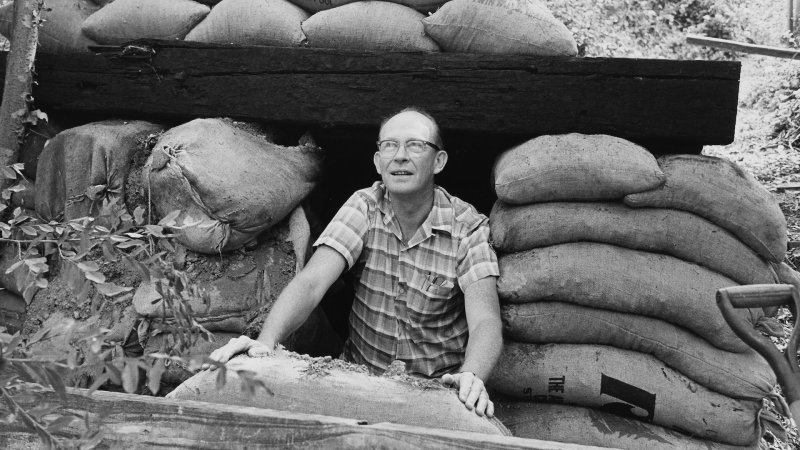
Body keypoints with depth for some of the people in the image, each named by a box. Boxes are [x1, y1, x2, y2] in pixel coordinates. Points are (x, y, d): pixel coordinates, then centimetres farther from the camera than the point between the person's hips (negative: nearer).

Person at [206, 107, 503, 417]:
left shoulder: (468, 228, -11)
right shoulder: (365, 208, -6)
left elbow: (485, 322, -22)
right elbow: (312, 281, -18)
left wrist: (471, 376, -44)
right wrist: (266, 341, -35)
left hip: (438, 387, 0)